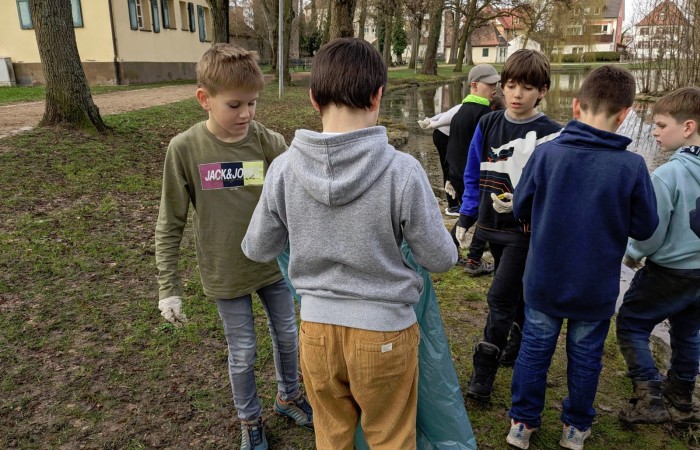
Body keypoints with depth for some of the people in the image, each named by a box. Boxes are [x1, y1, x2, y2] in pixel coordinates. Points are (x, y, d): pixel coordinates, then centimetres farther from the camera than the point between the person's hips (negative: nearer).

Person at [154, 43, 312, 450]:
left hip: (274, 265, 2)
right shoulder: (185, 149, -13)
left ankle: (289, 396, 48)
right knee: (243, 354, 13)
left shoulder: (268, 142, -12)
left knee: (287, 337, 19)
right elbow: (170, 225, -6)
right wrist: (169, 287, -6)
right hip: (226, 276, -1)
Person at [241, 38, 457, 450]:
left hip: (317, 329, 3)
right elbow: (441, 259, -9)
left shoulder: (284, 169, -13)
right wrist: (434, 229, 13)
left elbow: (258, 250, 1)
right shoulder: (402, 171, -21)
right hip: (384, 332, -2)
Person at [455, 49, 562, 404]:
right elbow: (473, 175, 8)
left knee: (500, 296, -5)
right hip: (493, 226, 5)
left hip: (525, 231, -5)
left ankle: (483, 373, 7)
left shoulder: (549, 134, -12)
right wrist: (465, 218, 6)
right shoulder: (487, 124, 2)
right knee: (514, 293, 19)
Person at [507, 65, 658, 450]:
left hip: (544, 282, 1)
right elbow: (644, 228, -6)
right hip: (596, 288, 0)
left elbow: (521, 208, -3)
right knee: (585, 357, 18)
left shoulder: (546, 153, -15)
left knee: (534, 349, 16)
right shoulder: (632, 166, -17)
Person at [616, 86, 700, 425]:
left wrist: (632, 253, 0)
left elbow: (651, 232, -19)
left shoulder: (667, 174, -24)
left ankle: (649, 400, 6)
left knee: (631, 325, 7)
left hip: (669, 272, -7)